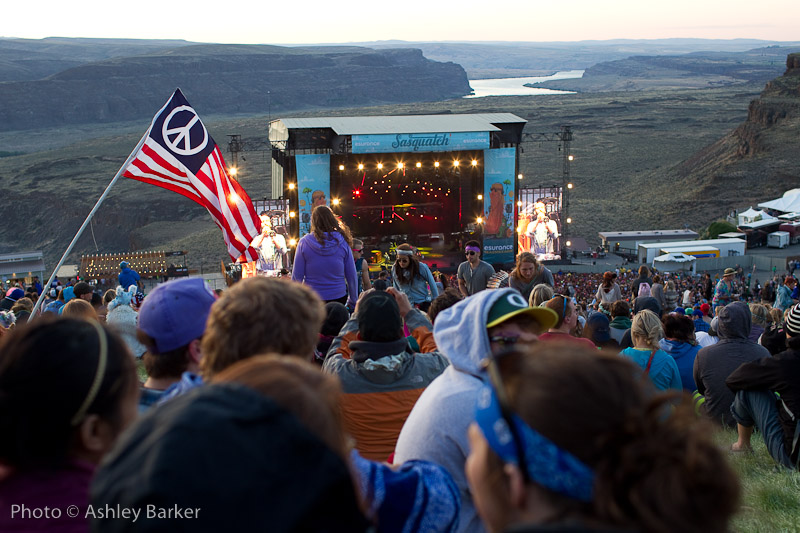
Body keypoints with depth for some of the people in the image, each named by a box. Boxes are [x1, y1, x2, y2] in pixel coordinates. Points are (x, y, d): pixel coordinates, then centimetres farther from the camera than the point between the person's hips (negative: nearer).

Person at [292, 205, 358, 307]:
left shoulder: (304, 242, -4)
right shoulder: (343, 242, 0)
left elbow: (297, 275, -1)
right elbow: (352, 276, 4)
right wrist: (353, 301, 15)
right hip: (338, 297, 1)